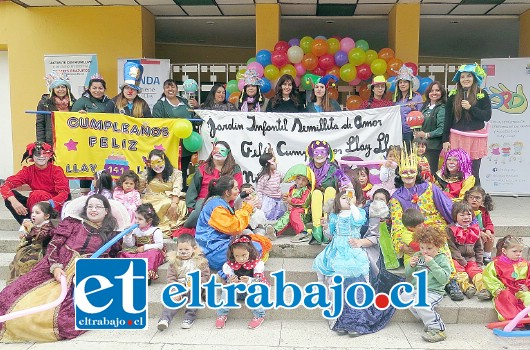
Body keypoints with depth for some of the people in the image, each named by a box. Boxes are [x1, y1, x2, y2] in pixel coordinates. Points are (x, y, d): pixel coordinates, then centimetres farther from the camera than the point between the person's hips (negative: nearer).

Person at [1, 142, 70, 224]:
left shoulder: (56, 170, -11)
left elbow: (64, 192, -21)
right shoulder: (28, 171, -5)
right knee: (9, 197, -16)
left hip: (54, 206, -4)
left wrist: (50, 203, -41)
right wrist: (14, 201, -35)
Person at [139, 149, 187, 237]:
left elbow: (177, 190, -10)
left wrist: (174, 204, -27)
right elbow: (139, 190, 10)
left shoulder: (176, 173, 5)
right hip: (150, 202, 1)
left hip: (168, 201, -1)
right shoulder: (147, 173, 15)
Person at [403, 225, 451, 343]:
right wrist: (411, 266, -7)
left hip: (433, 291, -6)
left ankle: (438, 329, -18)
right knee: (404, 296, -22)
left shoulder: (442, 259, -2)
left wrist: (432, 264, -20)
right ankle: (429, 320, -13)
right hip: (416, 289, 6)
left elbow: (444, 279, -16)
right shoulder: (418, 256, 11)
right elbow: (408, 276, 15)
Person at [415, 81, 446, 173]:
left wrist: (426, 135, -14)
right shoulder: (425, 106, 13)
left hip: (433, 146, -7)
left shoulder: (441, 108, -9)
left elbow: (442, 129, -17)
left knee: (431, 172, -5)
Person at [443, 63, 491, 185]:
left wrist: (471, 107, -17)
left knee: (474, 172, 4)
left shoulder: (482, 95, 2)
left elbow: (487, 116, -4)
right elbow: (448, 119, 7)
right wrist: (445, 140, 3)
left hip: (476, 138, -1)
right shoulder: (453, 95, 6)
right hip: (457, 138, 1)